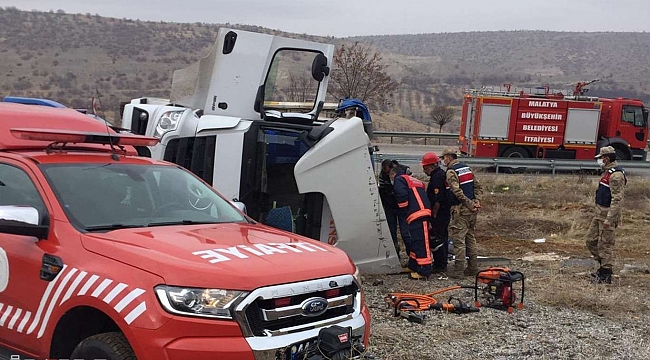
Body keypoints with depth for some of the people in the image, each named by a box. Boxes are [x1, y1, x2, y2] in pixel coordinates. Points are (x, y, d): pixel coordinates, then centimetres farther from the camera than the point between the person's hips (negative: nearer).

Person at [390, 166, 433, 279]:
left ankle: (424, 271, -11)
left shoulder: (399, 180, 3)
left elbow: (402, 197, -13)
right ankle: (413, 267, 28)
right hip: (423, 213, 10)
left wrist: (404, 211, 0)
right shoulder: (414, 181, 32)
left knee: (420, 242, -10)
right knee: (414, 241, 19)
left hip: (417, 214, -10)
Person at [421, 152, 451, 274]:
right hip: (445, 213, 11)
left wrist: (434, 214, -17)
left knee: (437, 239, -6)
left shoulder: (437, 177, -19)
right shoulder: (442, 174, 15)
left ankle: (440, 266, -1)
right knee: (443, 238, 17)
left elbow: (438, 199, -24)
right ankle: (442, 264, 26)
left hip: (439, 214, -11)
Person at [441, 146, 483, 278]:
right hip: (472, 209, 8)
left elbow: (457, 192, -23)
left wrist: (470, 204, -17)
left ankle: (458, 270, -4)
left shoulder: (451, 172, -12)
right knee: (470, 237, 16)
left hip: (461, 209, -8)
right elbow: (478, 186, 14)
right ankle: (473, 267, 21)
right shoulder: (467, 168, 15)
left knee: (458, 239, -5)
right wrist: (477, 201, 3)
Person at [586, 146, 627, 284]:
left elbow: (617, 199, -24)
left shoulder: (616, 174, -18)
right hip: (599, 212, 10)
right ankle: (604, 266, 24)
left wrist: (609, 219, -27)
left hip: (608, 213, -10)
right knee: (591, 240, 13)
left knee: (605, 244, -4)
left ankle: (606, 275, 4)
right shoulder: (608, 172, 15)